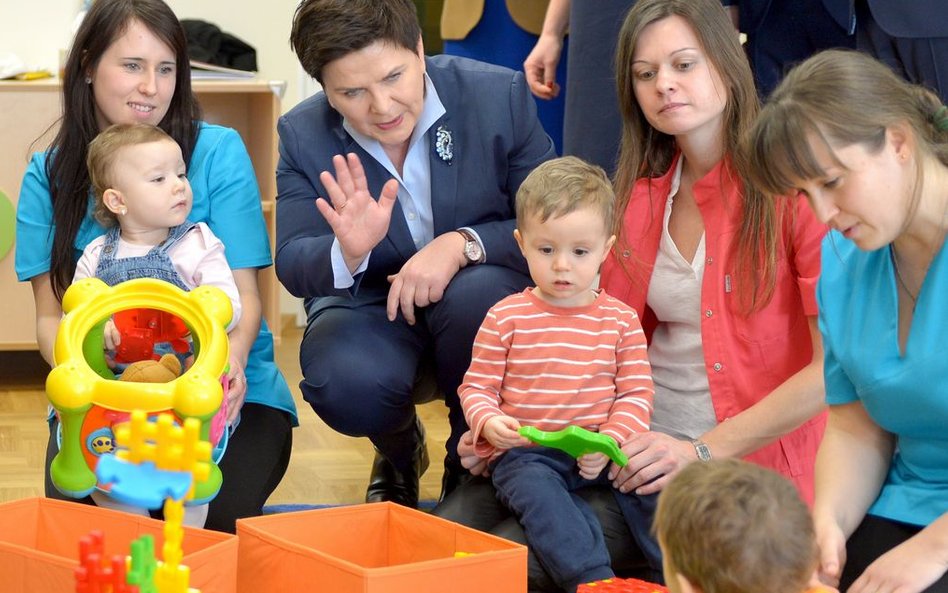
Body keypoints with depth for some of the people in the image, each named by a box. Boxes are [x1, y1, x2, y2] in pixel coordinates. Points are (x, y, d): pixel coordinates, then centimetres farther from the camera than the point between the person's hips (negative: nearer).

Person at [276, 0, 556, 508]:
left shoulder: (502, 96, -16)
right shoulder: (302, 135, -10)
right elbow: (293, 267, -9)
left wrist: (462, 244, -34)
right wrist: (347, 252, -35)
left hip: (475, 288, 0)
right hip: (366, 301, 1)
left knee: (479, 294, -36)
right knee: (346, 385, -31)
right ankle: (399, 453, 11)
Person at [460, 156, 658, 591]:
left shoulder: (621, 320, 8)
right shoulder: (506, 318, 3)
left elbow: (636, 391, 5)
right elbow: (477, 387, 5)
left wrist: (611, 440, -13)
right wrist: (489, 423, -17)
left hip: (597, 453, 2)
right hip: (525, 454, -2)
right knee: (538, 492, -33)